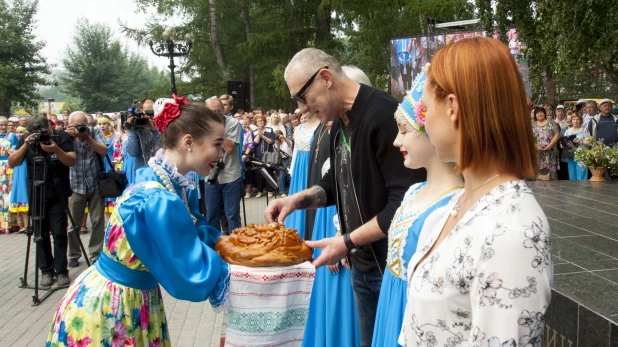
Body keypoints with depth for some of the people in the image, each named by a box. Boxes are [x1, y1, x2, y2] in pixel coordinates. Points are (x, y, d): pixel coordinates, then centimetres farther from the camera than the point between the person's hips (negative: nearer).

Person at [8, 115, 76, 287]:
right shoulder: (26, 139, -1)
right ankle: (46, 271, 13)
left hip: (58, 195, -2)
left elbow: (72, 161, -15)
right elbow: (12, 163, -7)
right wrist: (25, 146, -20)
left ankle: (61, 271, 2)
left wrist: (56, 150, -31)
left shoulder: (62, 137, -7)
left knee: (59, 233, -6)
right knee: (41, 234, 5)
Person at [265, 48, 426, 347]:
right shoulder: (339, 123, 8)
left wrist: (348, 242, -20)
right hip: (362, 265, 8)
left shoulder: (384, 116, -21)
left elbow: (407, 202, -24)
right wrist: (299, 199, 1)